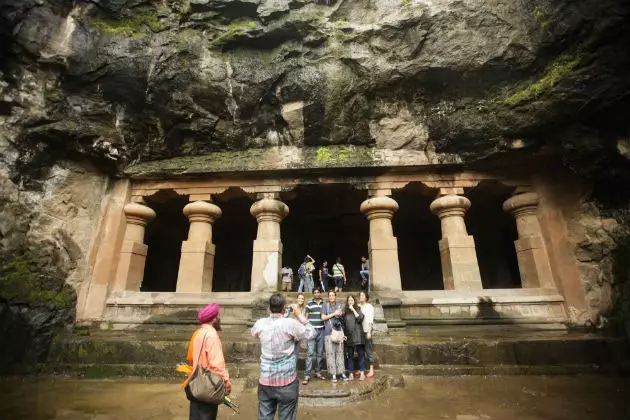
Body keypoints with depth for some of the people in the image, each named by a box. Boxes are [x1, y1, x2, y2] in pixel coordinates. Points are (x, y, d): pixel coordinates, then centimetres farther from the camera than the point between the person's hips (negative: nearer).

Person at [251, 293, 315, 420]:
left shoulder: (260, 323, -6)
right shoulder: (290, 323, -17)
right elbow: (311, 333, -2)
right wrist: (299, 315, 5)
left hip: (265, 380, 3)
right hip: (287, 381, -3)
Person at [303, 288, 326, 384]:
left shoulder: (324, 303, 7)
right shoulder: (309, 303, 1)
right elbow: (306, 317, 3)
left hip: (322, 330, 3)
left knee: (320, 353, 11)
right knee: (310, 353, -5)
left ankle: (318, 372, 24)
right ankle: (307, 375, -1)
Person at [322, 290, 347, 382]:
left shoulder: (339, 305, 12)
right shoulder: (325, 305, 2)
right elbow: (323, 317, -5)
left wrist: (341, 314, 0)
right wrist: (334, 314, -8)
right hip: (329, 332, -3)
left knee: (340, 352, 6)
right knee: (330, 353, -1)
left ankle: (341, 372, 13)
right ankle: (333, 374, 7)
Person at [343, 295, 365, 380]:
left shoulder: (358, 309, 3)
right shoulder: (345, 311, 6)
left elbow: (360, 318, -14)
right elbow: (343, 324, 10)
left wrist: (353, 309, -15)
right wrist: (344, 334, 5)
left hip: (358, 335, -2)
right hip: (349, 336, 2)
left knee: (361, 354, 2)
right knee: (350, 355, 7)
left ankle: (362, 373, 10)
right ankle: (351, 373, 15)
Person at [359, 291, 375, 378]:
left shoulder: (369, 306, -2)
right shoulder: (358, 306, 8)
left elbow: (371, 320, -5)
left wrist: (369, 332, -9)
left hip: (366, 331, -4)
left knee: (369, 350, 0)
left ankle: (371, 370, 9)